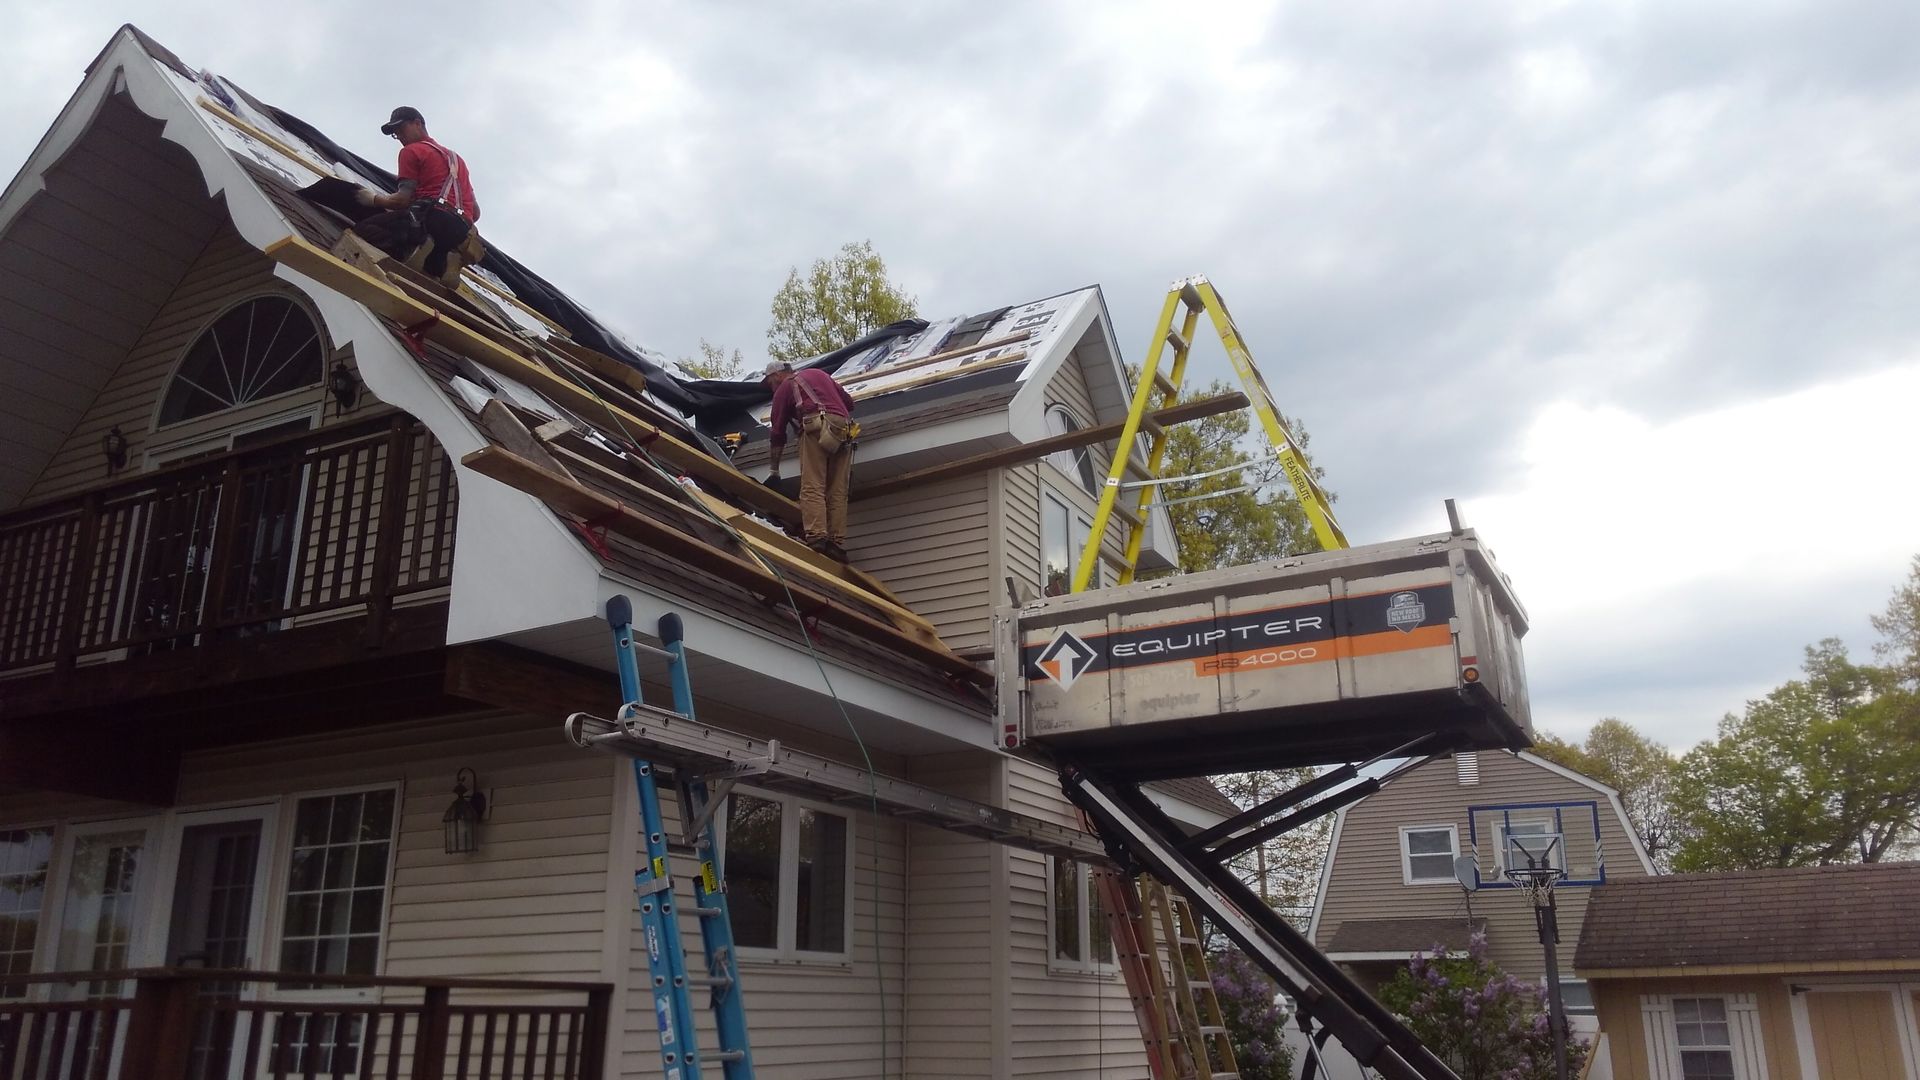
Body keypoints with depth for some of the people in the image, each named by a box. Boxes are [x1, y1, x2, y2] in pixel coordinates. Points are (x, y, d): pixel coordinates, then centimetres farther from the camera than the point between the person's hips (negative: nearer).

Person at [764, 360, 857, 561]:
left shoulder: (783, 388, 16)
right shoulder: (818, 373, 31)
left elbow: (777, 433, 16)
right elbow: (849, 403, 27)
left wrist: (774, 469, 22)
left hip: (816, 428, -5)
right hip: (843, 430, 5)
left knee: (812, 488, -12)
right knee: (837, 492, 1)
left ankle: (816, 538, -28)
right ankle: (838, 544, -9)